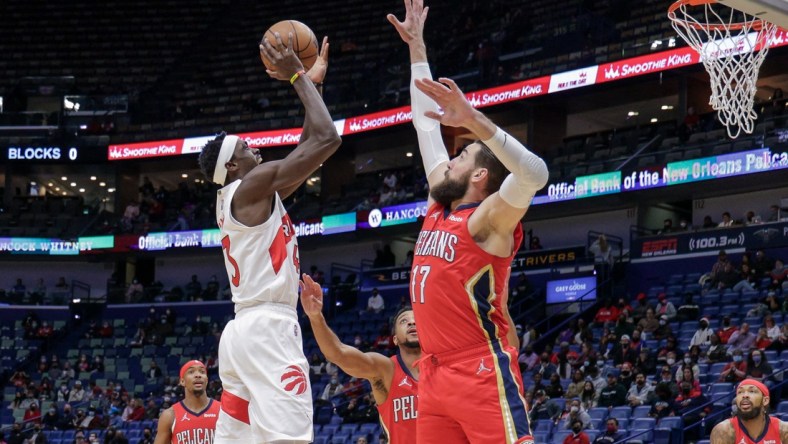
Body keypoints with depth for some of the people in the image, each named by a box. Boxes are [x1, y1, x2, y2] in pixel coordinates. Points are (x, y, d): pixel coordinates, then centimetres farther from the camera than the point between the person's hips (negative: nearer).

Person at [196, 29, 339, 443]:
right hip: (268, 328, -10)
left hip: (245, 330, 10)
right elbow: (327, 139, -10)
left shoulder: (233, 198, 21)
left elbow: (305, 149, 28)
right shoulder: (252, 185, -6)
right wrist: (299, 78, 1)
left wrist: (311, 82, 28)